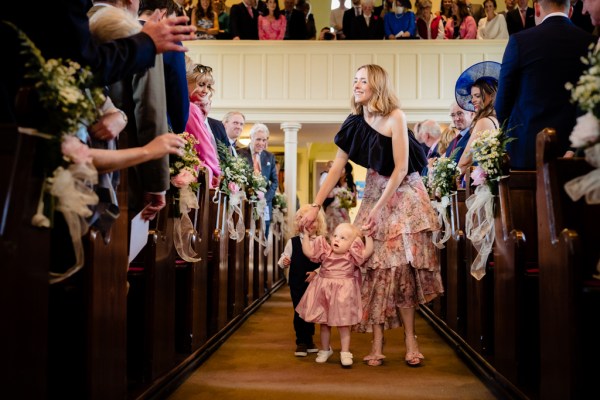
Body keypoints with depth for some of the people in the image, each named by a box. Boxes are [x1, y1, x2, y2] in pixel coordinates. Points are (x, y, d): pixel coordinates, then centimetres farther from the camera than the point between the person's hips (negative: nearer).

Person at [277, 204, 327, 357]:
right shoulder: (292, 242, 0)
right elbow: (284, 257, 6)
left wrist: (316, 272, -16)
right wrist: (284, 262, -16)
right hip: (297, 283, 0)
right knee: (299, 312, 3)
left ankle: (309, 340, 28)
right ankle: (301, 342, 13)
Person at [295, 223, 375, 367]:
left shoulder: (352, 255, -7)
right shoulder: (325, 251, 0)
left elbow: (367, 252, -20)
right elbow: (308, 252, -3)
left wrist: (368, 236, -18)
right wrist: (306, 235, -5)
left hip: (343, 294, -3)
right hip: (323, 292, 3)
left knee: (343, 325, 3)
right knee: (324, 324, 13)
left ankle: (345, 352, 12)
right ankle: (325, 350, 29)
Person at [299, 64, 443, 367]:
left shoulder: (395, 117, -15)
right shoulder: (355, 123, 1)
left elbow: (401, 168, -17)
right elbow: (335, 169, 1)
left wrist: (378, 209, -16)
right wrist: (315, 207, -4)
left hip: (403, 195, -4)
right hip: (374, 194, 4)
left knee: (400, 264, -7)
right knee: (375, 265, -2)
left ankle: (410, 337, 5)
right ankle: (377, 342, 2)